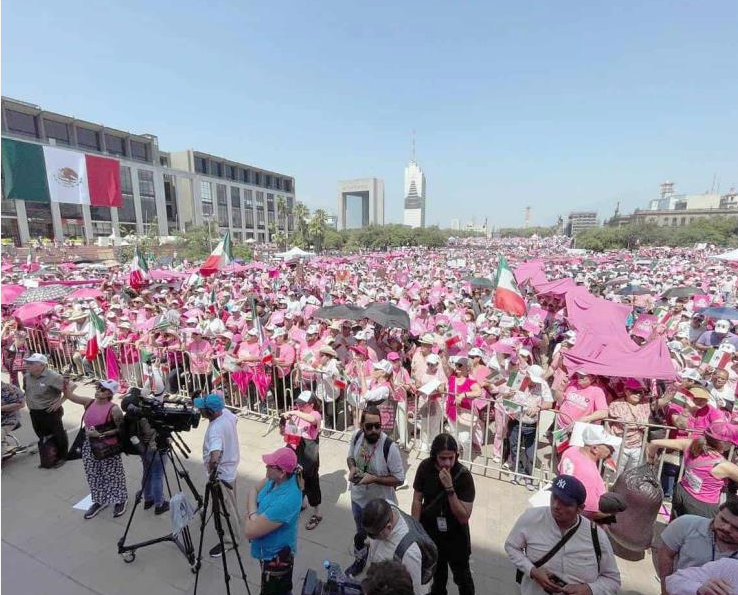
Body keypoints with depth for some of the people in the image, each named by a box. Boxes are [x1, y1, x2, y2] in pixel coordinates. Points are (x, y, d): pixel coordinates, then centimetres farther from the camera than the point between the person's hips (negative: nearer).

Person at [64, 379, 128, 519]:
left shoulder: (113, 409, -20)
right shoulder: (89, 402, -2)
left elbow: (121, 430, -17)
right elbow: (69, 395, 3)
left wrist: (100, 434, -22)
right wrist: (66, 382, -11)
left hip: (108, 449, -6)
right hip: (89, 447, 6)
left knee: (112, 475, 9)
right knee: (93, 475, 20)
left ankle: (119, 501, 30)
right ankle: (99, 501, 41)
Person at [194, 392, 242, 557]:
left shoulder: (216, 429, -37)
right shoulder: (226, 412, -12)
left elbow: (215, 457, -50)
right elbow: (234, 419, 14)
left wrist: (211, 470, -30)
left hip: (222, 474, -9)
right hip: (231, 468, 9)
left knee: (225, 508, 11)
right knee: (230, 503, 30)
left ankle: (230, 540, 28)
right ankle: (235, 524, 52)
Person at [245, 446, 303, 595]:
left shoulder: (286, 501, -40)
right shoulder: (275, 479, -15)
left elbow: (249, 531, -32)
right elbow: (253, 490, 1)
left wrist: (251, 513, -14)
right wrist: (253, 514, -13)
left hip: (276, 556, -7)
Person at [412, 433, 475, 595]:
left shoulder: (464, 475, -27)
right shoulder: (425, 467, -20)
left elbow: (464, 517, -27)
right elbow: (417, 500, -8)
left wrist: (449, 488, -38)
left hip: (456, 536, -2)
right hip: (430, 532, 2)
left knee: (462, 577, 20)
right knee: (437, 573, 27)